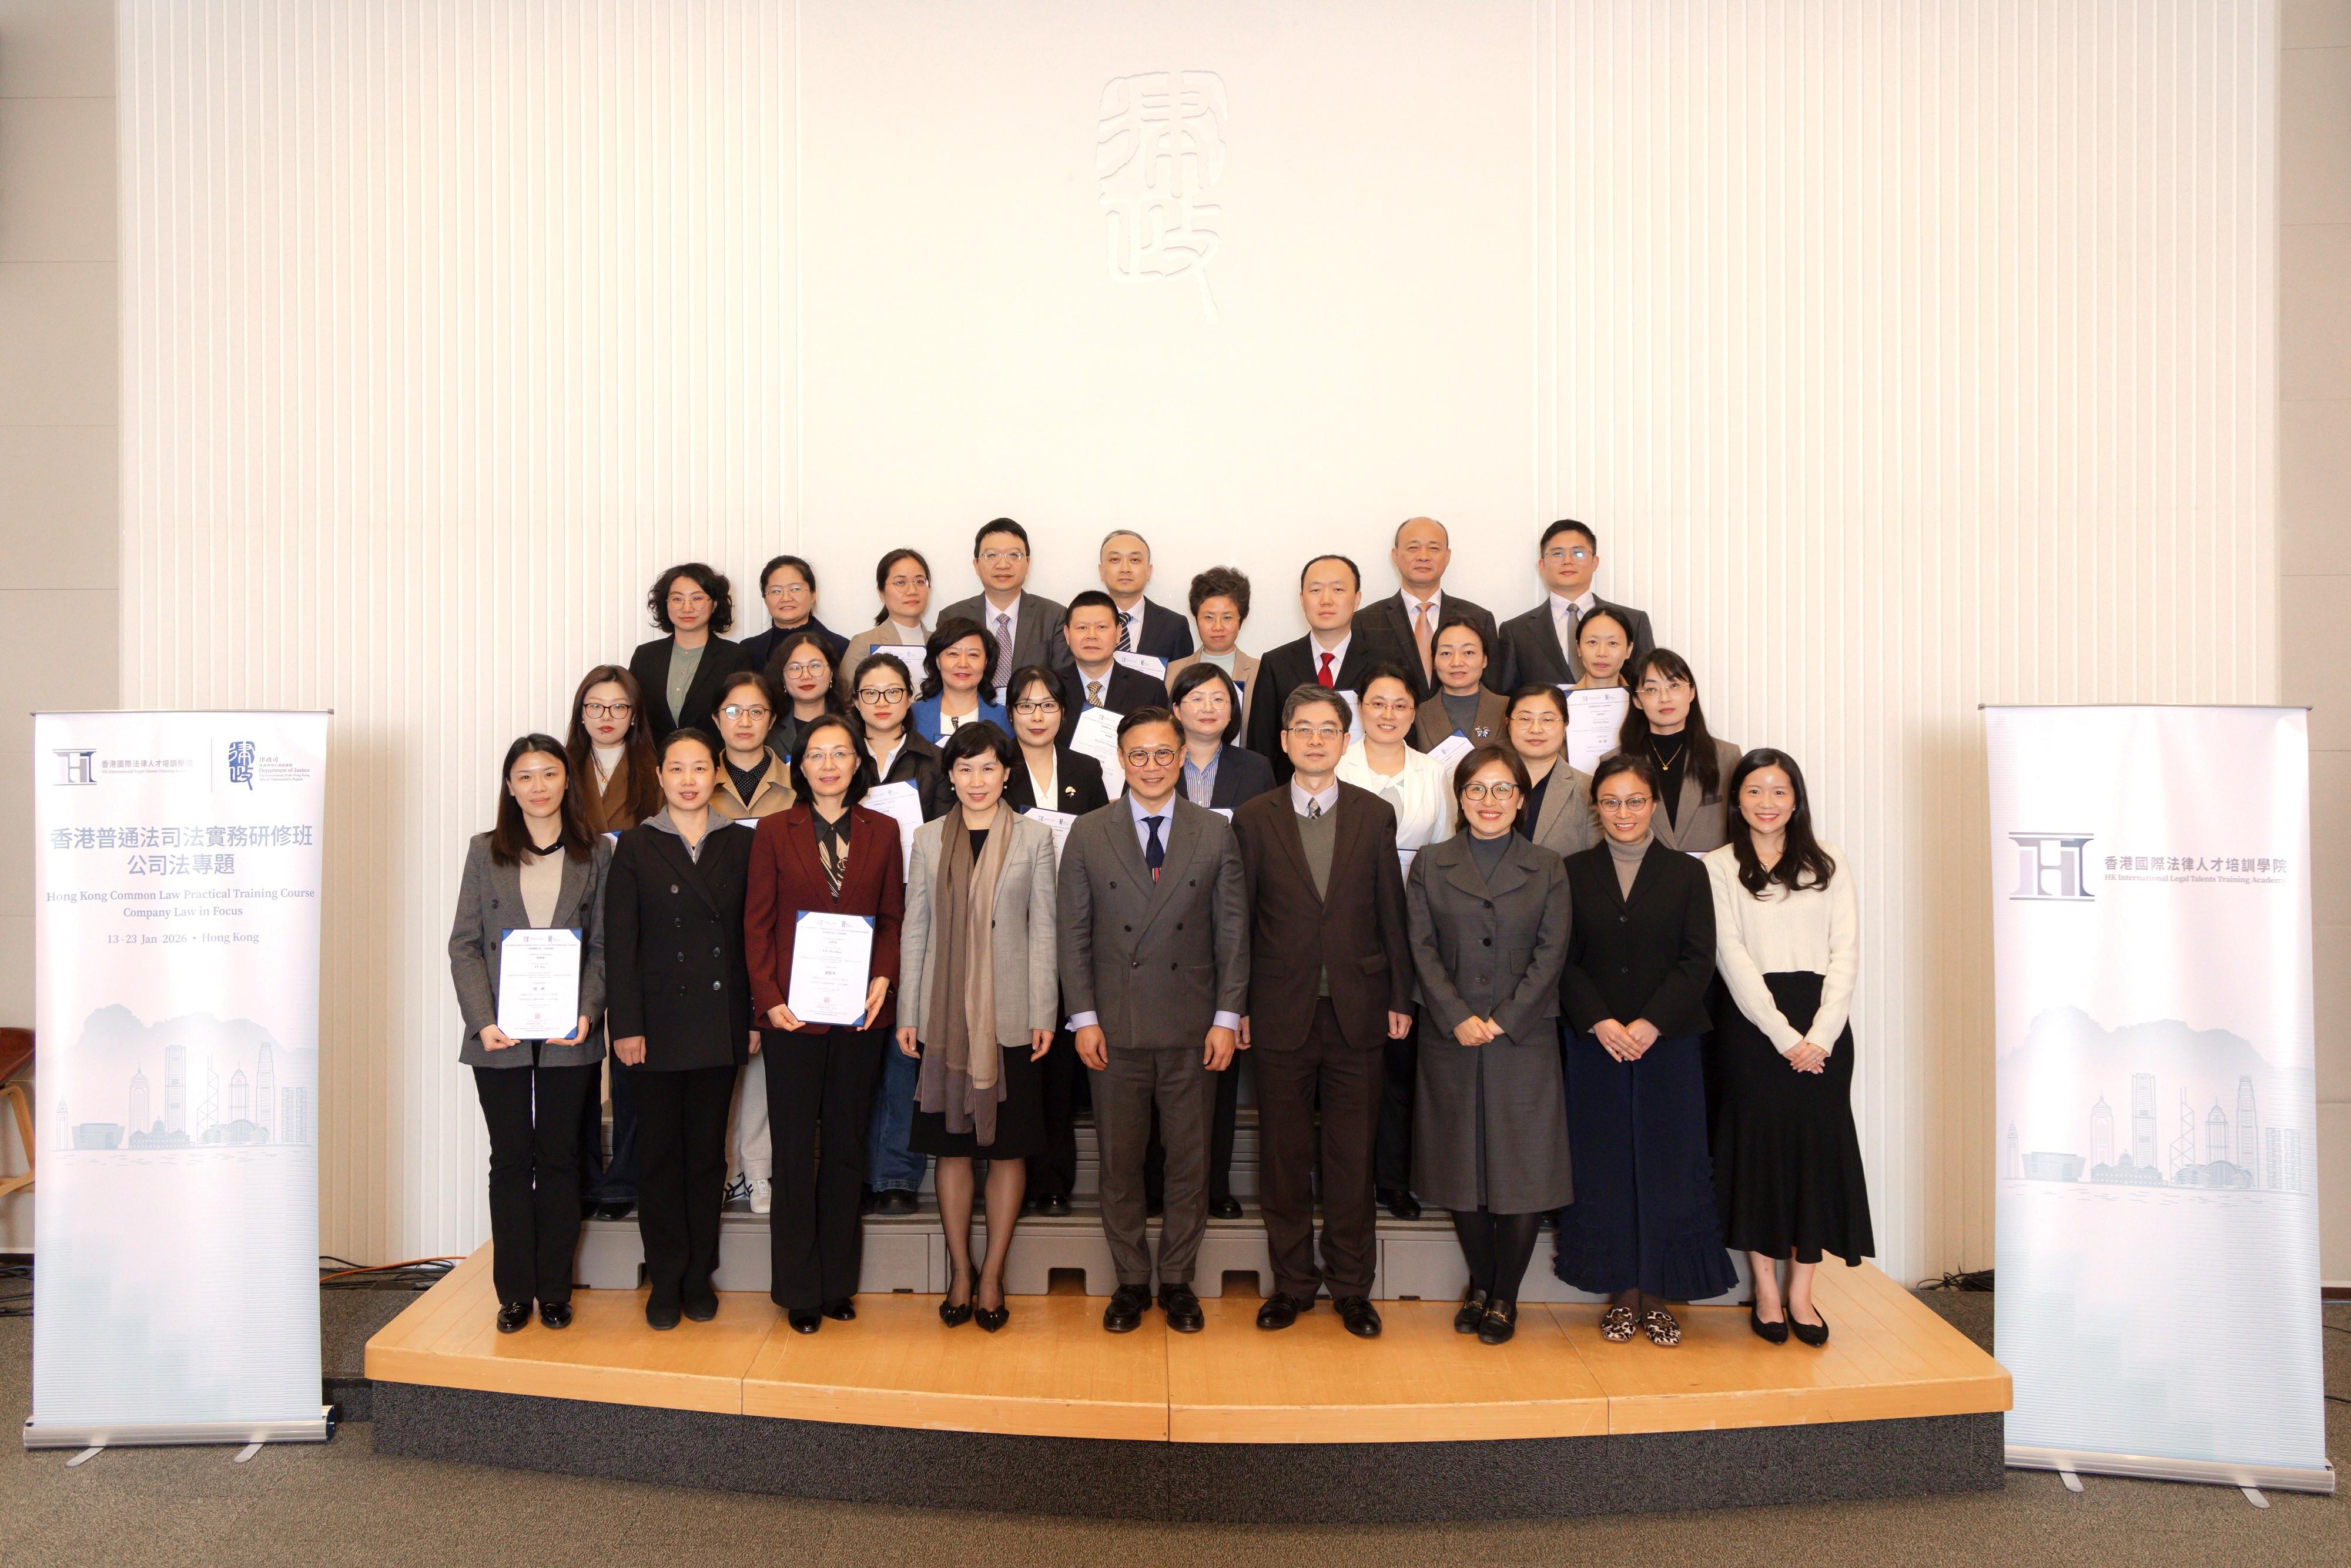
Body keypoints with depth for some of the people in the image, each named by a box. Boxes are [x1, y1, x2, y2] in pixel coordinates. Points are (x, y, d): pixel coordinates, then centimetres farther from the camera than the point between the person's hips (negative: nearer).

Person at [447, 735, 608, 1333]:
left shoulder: (596, 854, 4)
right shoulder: (485, 852, 5)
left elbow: (604, 945, 3)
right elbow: (464, 944, 2)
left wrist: (587, 1013, -11)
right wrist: (482, 1020, -9)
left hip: (570, 1035, 0)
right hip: (500, 1035, 0)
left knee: (559, 1158, 7)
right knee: (511, 1160, 6)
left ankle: (554, 1291, 18)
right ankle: (514, 1292, 18)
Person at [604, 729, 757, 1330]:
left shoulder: (741, 845, 5)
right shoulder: (636, 846, 1)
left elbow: (752, 935, 6)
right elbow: (619, 944, -3)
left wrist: (756, 1016, 1)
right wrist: (626, 1025, -9)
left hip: (720, 1025, 1)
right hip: (658, 1025, -1)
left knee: (708, 1151, 9)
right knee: (660, 1152, 5)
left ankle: (700, 1275, 20)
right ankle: (666, 1279, 16)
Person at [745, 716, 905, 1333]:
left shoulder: (882, 832, 7)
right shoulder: (774, 831, 3)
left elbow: (893, 918, 8)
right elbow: (757, 923, 1)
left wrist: (883, 978, -8)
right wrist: (769, 998, -10)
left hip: (861, 1011, 2)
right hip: (793, 1011, -2)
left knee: (847, 1147, 10)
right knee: (795, 1149, 5)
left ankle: (838, 1282, 22)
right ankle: (799, 1290, 17)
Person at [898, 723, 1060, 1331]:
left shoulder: (1034, 837, 2)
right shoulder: (929, 839, 6)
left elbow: (1042, 931, 1)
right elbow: (914, 931, 7)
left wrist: (1043, 1016, -4)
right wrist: (907, 1014, 3)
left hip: (1010, 1017, -1)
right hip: (944, 1017, 1)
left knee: (1009, 1148, 4)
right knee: (951, 1147, 8)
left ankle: (992, 1275, 16)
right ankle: (960, 1273, 20)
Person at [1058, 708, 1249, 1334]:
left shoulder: (1216, 834, 4)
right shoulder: (1088, 834, 3)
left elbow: (1233, 932, 3)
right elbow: (1075, 934, 3)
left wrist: (1227, 1017, -2)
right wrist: (1084, 1017, -4)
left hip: (1192, 1029, 0)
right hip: (1116, 1029, 0)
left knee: (1190, 1161, 8)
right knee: (1120, 1164, 8)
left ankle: (1178, 1281, 24)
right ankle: (1131, 1282, 24)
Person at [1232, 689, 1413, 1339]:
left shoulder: (1375, 815, 5)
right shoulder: (1254, 819, 3)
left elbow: (1392, 914, 5)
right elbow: (1240, 921, 3)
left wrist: (1400, 1000, 3)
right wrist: (1237, 1006, 1)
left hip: (1357, 1011, 0)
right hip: (1282, 1011, 0)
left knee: (1352, 1156, 7)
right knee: (1284, 1155, 8)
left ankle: (1352, 1286, 22)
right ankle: (1292, 1281, 23)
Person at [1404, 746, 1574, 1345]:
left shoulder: (1547, 868, 6)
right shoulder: (1430, 865, 7)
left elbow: (1552, 952, -1)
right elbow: (1423, 948, 1)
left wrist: (1503, 1020, -11)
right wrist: (1459, 1018, -11)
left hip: (1525, 1039, -1)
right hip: (1450, 1041, 1)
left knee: (1524, 1169, 1)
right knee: (1462, 1166, 7)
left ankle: (1505, 1296, 15)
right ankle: (1479, 1284, 25)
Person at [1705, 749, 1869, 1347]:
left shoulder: (1829, 864, 10)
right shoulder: (1719, 868, 3)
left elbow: (1845, 952, 3)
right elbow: (1732, 959, -5)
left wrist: (1820, 1035, -10)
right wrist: (1785, 1036, -13)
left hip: (1822, 1024, 2)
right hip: (1751, 1022, -2)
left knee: (1818, 1143, 1)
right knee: (1759, 1141, 0)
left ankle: (1801, 1292, 11)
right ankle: (1766, 1292, 10)